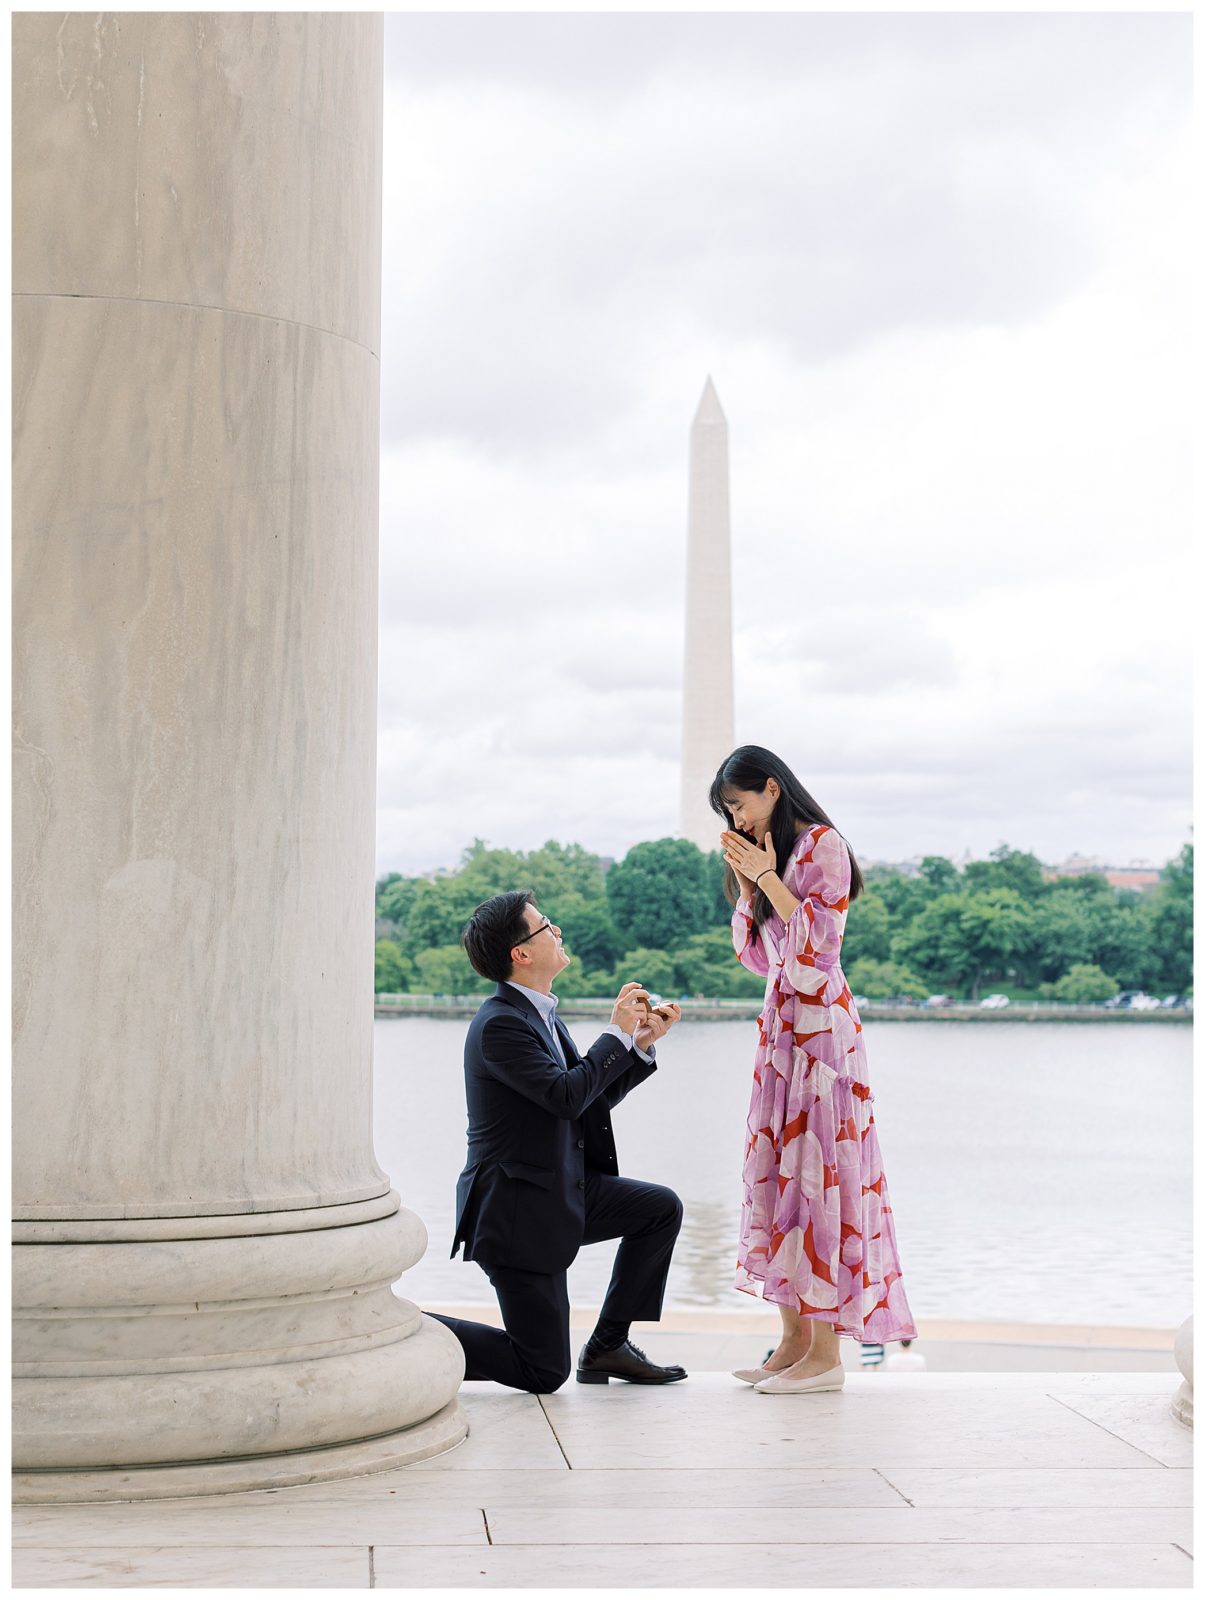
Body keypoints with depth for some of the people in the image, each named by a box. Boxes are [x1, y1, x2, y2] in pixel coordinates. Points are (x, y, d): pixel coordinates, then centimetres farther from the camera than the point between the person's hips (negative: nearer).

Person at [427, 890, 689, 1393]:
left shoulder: (538, 1015, 10)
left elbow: (595, 1098, 15)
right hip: (517, 1209, -9)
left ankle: (608, 1346, 12)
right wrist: (616, 1032, -16)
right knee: (545, 1373, -5)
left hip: (561, 1191, 9)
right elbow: (567, 1096, -28)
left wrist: (642, 1044, 4)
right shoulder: (499, 1024, -20)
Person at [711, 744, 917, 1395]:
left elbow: (818, 938, -14)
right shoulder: (770, 854, 18)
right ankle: (794, 1340, 11)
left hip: (818, 1023, -9)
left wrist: (768, 876, -13)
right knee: (776, 1169, 6)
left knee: (816, 1169, -9)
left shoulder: (822, 844, -6)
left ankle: (825, 1353, -6)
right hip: (780, 1023, 9)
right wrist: (746, 879, 8)